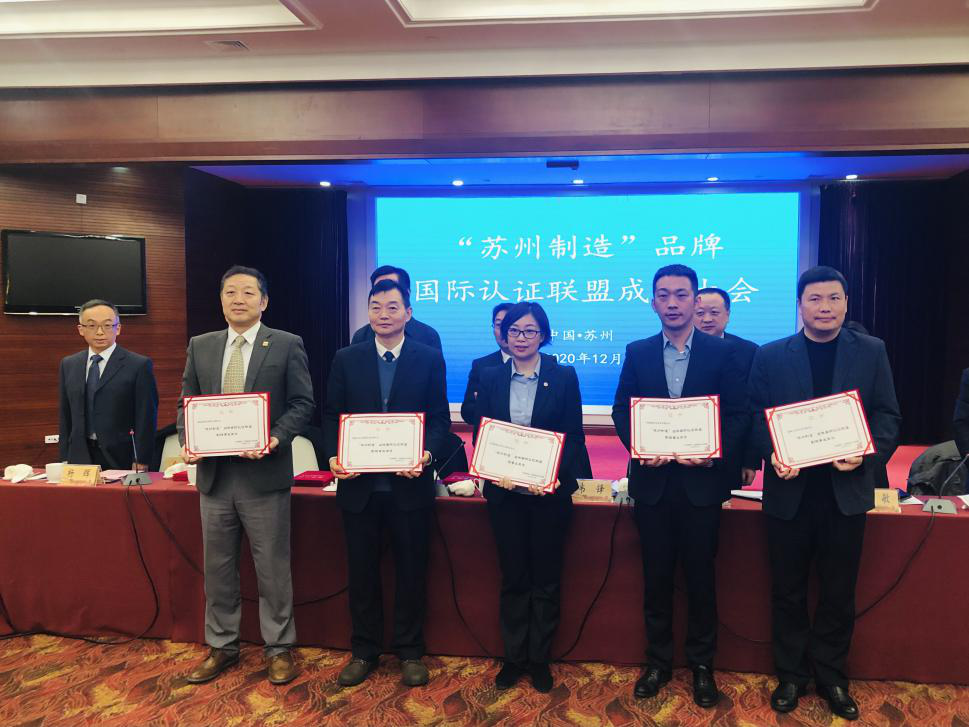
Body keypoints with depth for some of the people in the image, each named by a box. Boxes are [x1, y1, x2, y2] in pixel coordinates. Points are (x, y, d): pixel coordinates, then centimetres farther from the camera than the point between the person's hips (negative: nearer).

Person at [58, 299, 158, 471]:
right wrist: (64, 460, 8)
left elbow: (146, 419, -7)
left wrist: (141, 464, -11)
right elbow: (65, 417, 13)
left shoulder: (139, 365, -6)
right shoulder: (68, 365, 11)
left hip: (121, 459, -4)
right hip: (79, 458, 4)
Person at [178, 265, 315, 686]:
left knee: (272, 567, 5)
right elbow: (186, 403, 12)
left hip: (264, 474, -4)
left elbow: (302, 404, -4)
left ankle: (279, 648, 21)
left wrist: (276, 438, -19)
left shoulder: (287, 346, -2)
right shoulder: (200, 347, 10)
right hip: (214, 474, 4)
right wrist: (187, 441, -6)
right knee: (217, 566, 14)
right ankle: (221, 646, 30)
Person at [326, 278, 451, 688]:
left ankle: (409, 652, 27)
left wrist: (427, 453, -19)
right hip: (359, 484, 2)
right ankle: (364, 651, 29)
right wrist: (333, 456, -11)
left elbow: (440, 418, -1)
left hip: (409, 484, -1)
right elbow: (332, 416, 6)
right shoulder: (346, 359, 5)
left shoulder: (430, 359, 1)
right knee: (362, 572, 13)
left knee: (410, 571, 10)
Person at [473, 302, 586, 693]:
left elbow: (575, 436, -3)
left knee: (546, 579, 9)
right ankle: (513, 657, 25)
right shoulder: (490, 378, 3)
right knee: (512, 578, 11)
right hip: (504, 493, 2)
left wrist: (555, 474, -18)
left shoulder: (564, 377, -2)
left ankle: (540, 660, 24)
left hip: (549, 492, -1)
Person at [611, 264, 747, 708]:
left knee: (701, 574, 9)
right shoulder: (637, 352, 5)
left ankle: (701, 664, 26)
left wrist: (715, 452, -17)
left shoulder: (722, 352, 0)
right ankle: (658, 661, 27)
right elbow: (621, 410, 4)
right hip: (653, 480, 2)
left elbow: (737, 414, -2)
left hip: (701, 480, -1)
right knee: (656, 575, 11)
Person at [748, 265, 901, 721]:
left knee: (839, 592, 12)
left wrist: (867, 454, -16)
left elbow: (888, 415, 2)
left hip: (846, 489, 1)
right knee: (788, 590, 11)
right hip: (790, 488, 0)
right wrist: (773, 454, -18)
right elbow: (755, 415, 0)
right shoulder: (770, 356, 1)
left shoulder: (871, 352, 3)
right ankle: (791, 675, 27)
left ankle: (830, 676, 30)